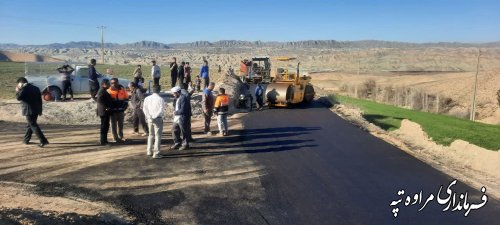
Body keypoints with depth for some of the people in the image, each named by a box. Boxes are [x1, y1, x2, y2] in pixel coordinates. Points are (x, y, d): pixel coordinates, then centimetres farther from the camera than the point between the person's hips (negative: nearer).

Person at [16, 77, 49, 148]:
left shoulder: (24, 88, -10)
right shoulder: (35, 88, 14)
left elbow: (18, 98, -14)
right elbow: (40, 100, 15)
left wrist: (17, 91, 3)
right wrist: (40, 110, 19)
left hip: (29, 111, -8)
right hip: (36, 110, 8)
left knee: (33, 126, -7)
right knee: (30, 125, 19)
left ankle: (43, 141, -13)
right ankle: (26, 140, 30)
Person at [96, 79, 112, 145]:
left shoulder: (103, 91, 17)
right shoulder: (102, 91, -15)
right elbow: (99, 100, -26)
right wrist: (106, 107, -22)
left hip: (105, 112, 10)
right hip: (104, 111, -10)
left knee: (105, 126, 14)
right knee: (104, 127, -7)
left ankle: (104, 140, 21)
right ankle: (103, 141, -3)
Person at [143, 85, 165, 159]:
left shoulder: (147, 98, 4)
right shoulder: (160, 99, -12)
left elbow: (144, 109, 0)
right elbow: (161, 110, -17)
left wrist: (149, 117, -4)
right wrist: (155, 116, -9)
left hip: (150, 119, 5)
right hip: (158, 119, -5)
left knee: (151, 135, 20)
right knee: (158, 136, 1)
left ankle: (149, 151, 27)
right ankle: (156, 153, -1)